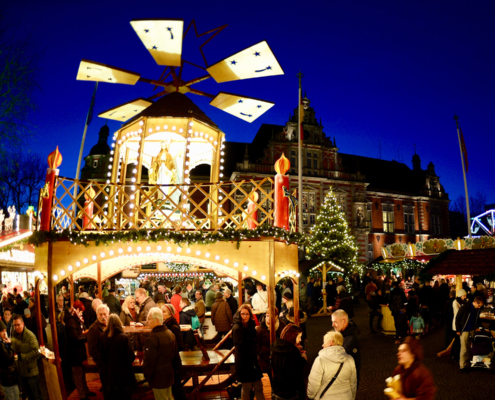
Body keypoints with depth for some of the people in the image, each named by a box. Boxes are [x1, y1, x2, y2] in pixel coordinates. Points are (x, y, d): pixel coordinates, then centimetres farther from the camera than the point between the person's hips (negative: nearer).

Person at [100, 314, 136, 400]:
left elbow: (102, 356, 3)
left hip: (111, 373, 4)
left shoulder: (103, 337, -10)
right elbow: (131, 357, -18)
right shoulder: (124, 337, -22)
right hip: (125, 373, -4)